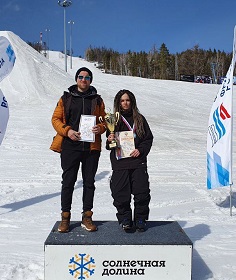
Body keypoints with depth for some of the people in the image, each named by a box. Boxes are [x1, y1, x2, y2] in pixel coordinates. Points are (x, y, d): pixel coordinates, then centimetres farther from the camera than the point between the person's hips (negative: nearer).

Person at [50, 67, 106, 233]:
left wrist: (100, 128, -9)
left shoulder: (97, 100, 12)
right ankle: (65, 217, 13)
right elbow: (56, 119, 7)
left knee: (89, 182, 7)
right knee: (68, 181, 2)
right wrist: (67, 131, -11)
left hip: (92, 146, 1)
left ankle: (87, 217, 17)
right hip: (70, 146, -1)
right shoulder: (66, 98, 9)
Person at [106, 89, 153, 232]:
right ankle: (125, 219, 19)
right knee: (121, 194, -1)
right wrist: (110, 141, -12)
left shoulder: (140, 119, 9)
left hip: (138, 162, 0)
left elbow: (149, 138, 10)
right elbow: (109, 145, 10)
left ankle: (140, 218, 18)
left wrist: (140, 150, -5)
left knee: (142, 192, -1)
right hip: (119, 163, 0)